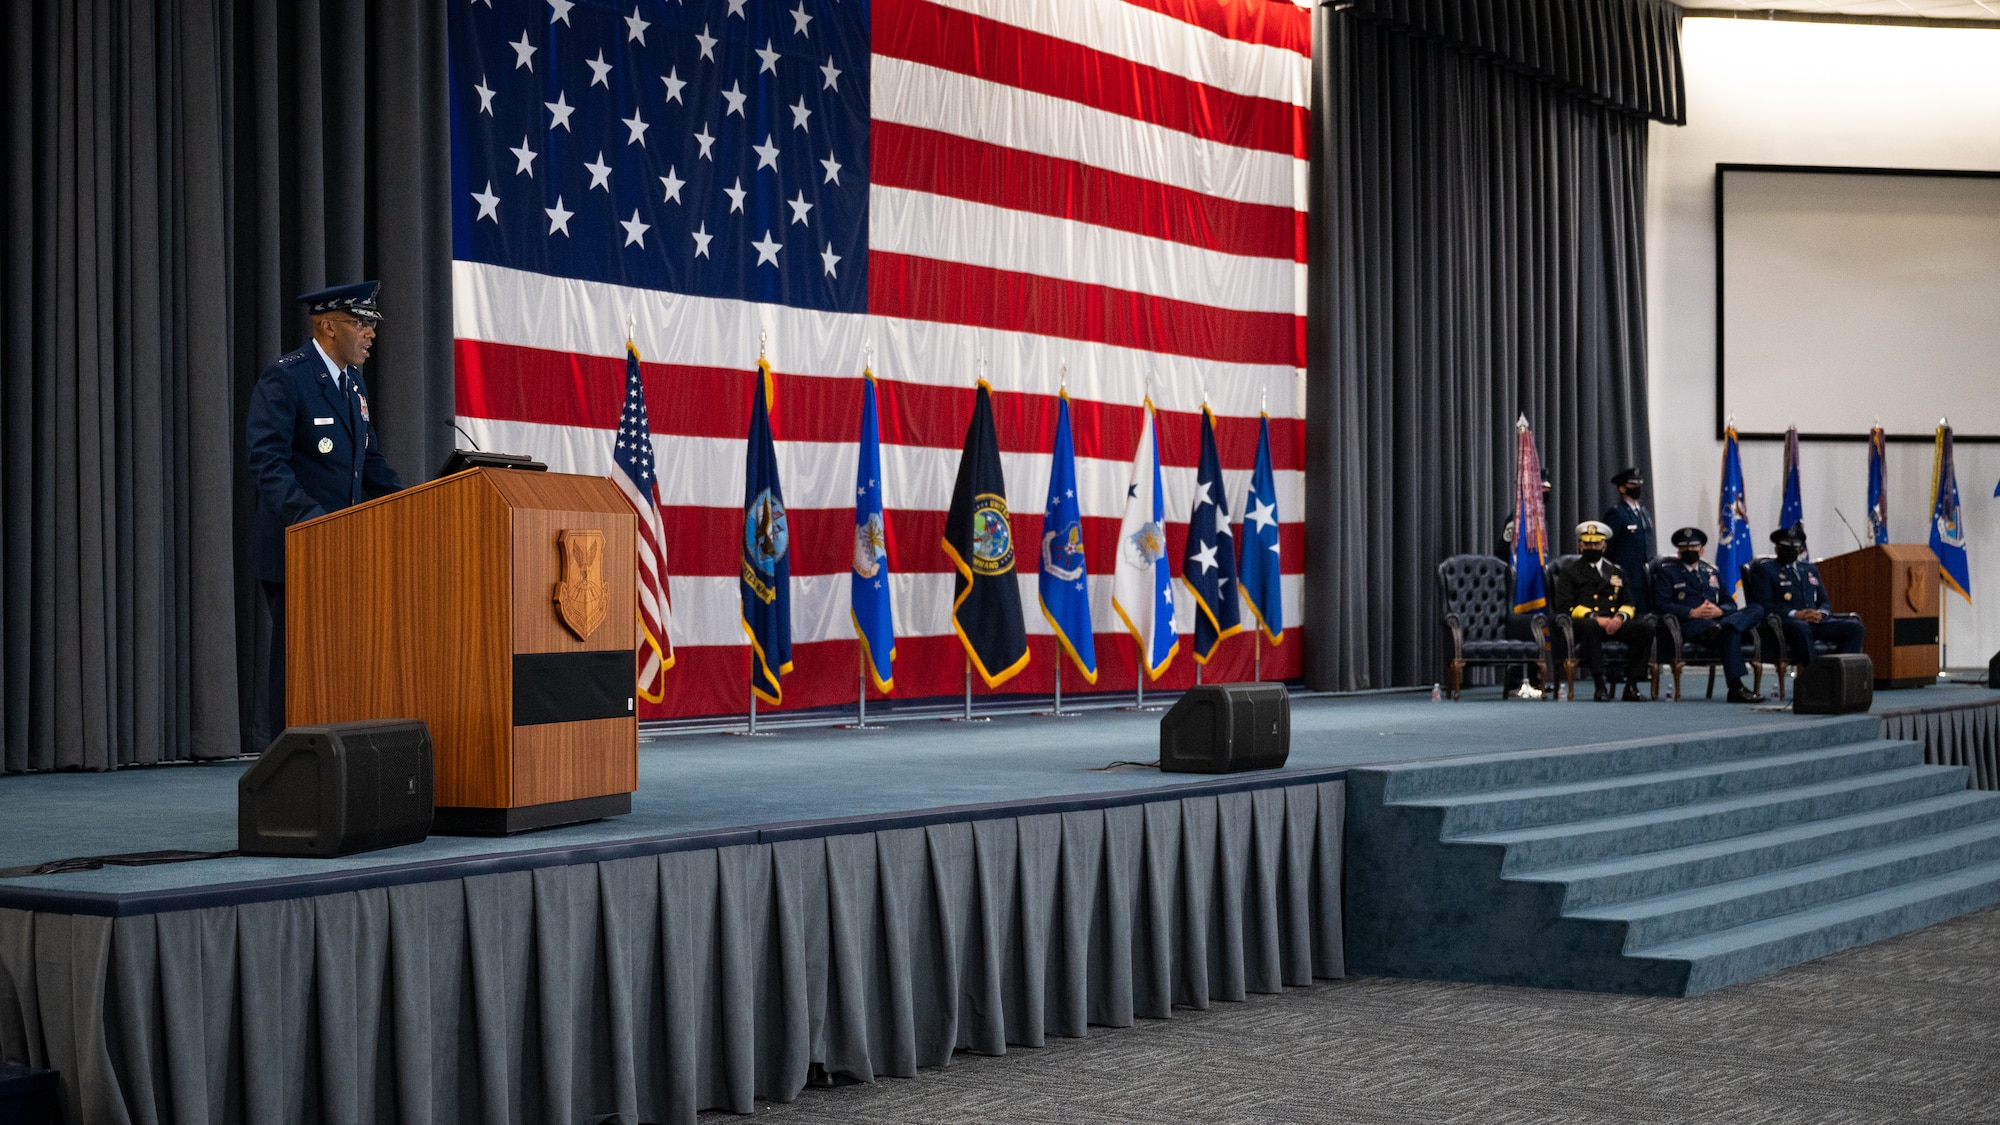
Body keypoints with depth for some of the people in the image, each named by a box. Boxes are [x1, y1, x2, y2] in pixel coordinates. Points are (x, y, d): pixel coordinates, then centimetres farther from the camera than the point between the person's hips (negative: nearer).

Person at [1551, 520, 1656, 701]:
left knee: (1645, 627, -24)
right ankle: (1600, 685, -37)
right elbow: (1565, 606, -1)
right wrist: (1595, 618, -15)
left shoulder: (1616, 571, 25)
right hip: (1584, 621, -4)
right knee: (1589, 626, -41)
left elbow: (1628, 603, 17)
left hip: (1615, 623, 4)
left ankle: (1632, 685, -21)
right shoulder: (1569, 571, 13)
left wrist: (1620, 617, -8)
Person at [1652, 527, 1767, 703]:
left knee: (1757, 610, -22)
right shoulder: (1667, 571, 13)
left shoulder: (1712, 573, 31)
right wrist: (1693, 613, -19)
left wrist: (1718, 611, -8)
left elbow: (1730, 603, 20)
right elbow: (1662, 604, -3)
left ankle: (1721, 627, -47)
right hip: (1687, 626, -5)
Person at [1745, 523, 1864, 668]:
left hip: (1815, 621, 6)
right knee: (1800, 627, -42)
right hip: (1784, 622, -6)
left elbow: (1825, 601, 24)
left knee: (1854, 626, -19)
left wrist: (1820, 613, -1)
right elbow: (1763, 604, -4)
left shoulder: (1811, 569, 29)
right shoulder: (1763, 569, 9)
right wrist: (1794, 614, -16)